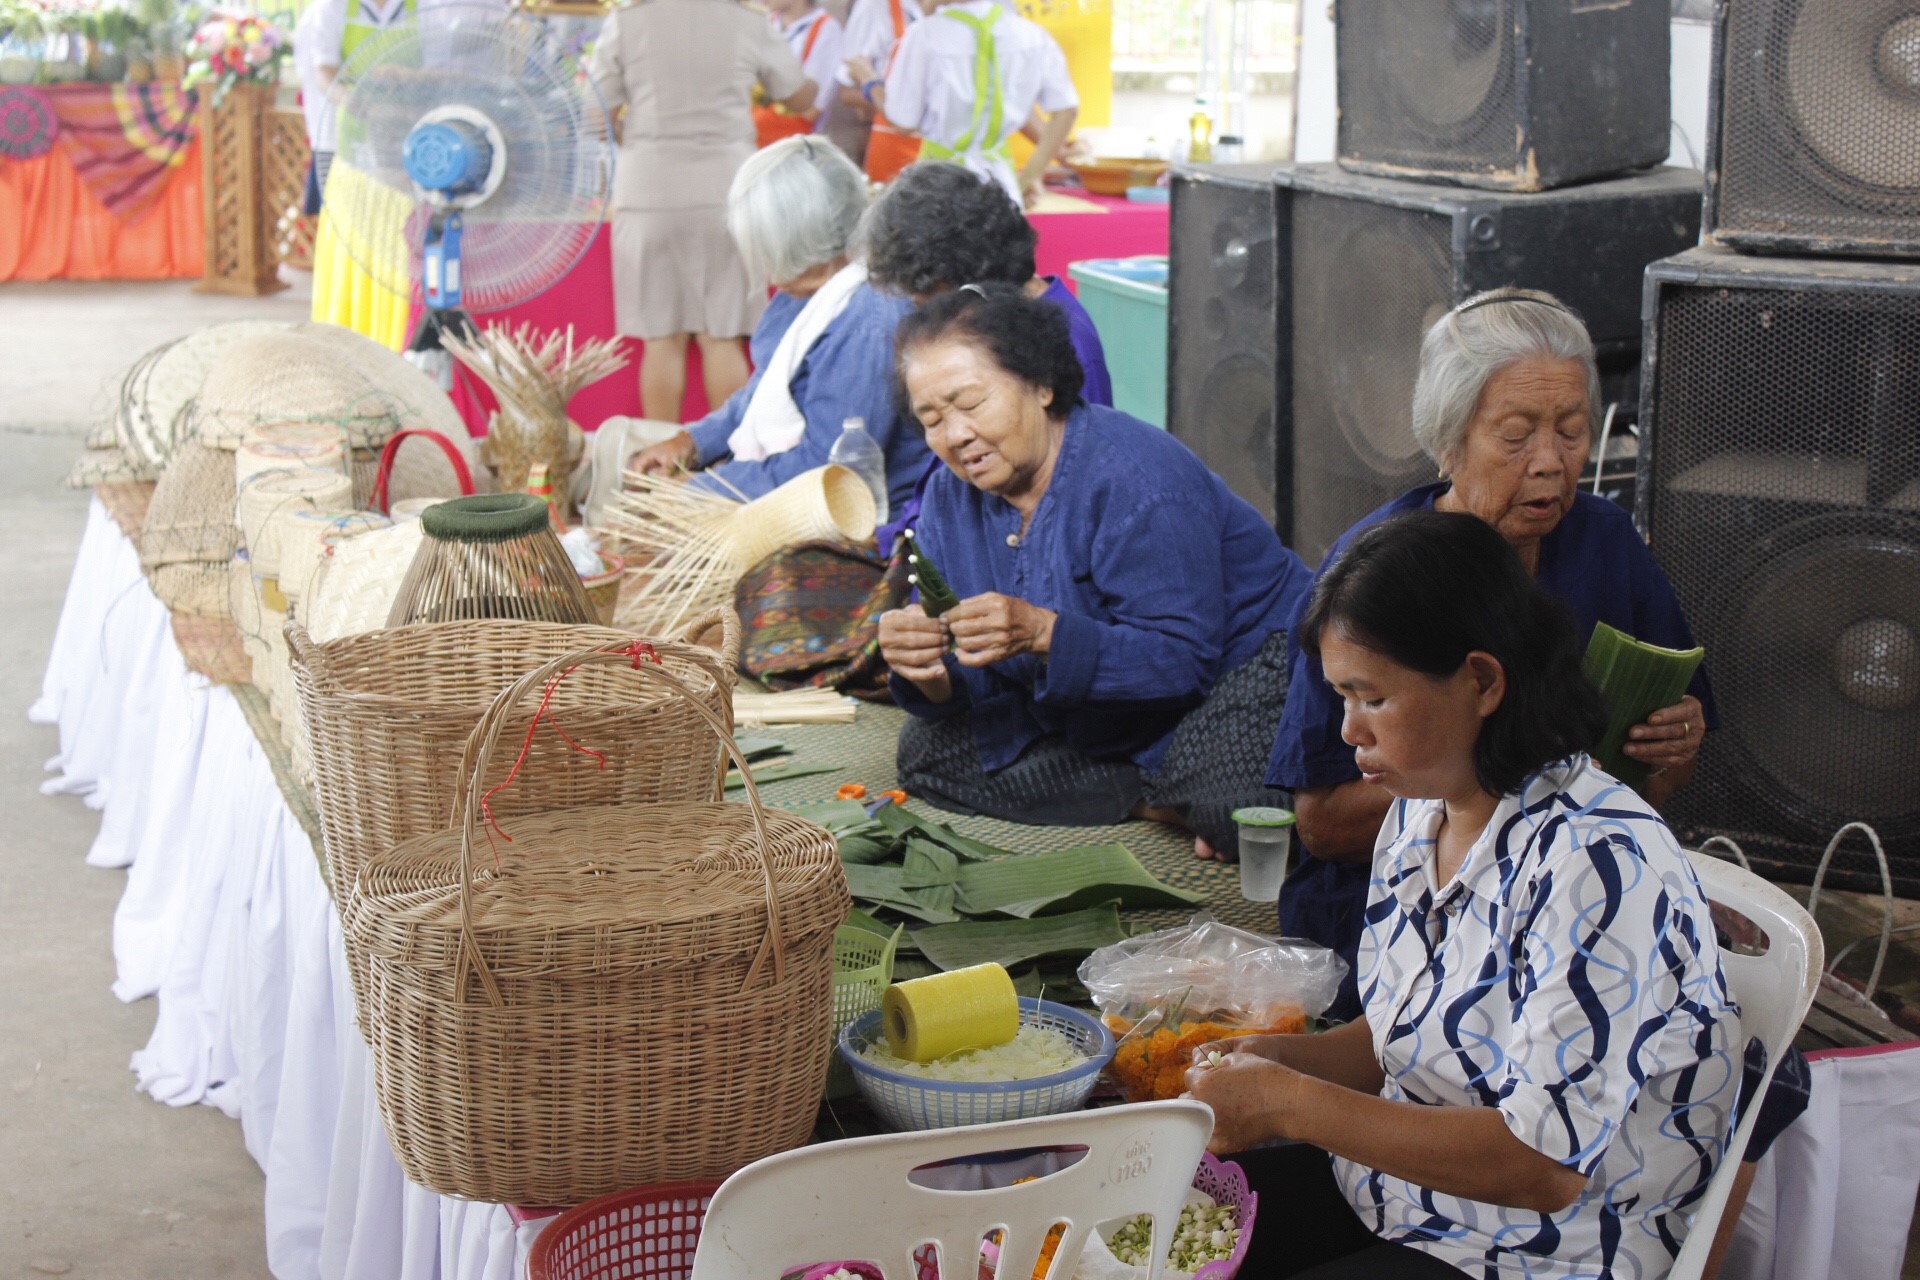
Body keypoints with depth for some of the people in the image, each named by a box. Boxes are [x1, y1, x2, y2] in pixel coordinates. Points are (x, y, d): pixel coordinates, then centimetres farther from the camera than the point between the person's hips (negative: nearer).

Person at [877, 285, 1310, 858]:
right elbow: (963, 689, -5)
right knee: (926, 752, -4)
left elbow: (1181, 659, -30)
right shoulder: (950, 497, -3)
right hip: (1087, 722, 8)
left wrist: (1042, 634, -43)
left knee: (1231, 803, -37)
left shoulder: (1138, 479, -25)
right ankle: (1159, 801, -9)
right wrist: (923, 666, -30)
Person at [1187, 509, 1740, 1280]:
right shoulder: (1420, 811, 4)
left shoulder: (1597, 862, -24)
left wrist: (1289, 1103, -23)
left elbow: (1543, 1166, -26)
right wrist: (1281, 1058, -4)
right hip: (1386, 1188, 8)